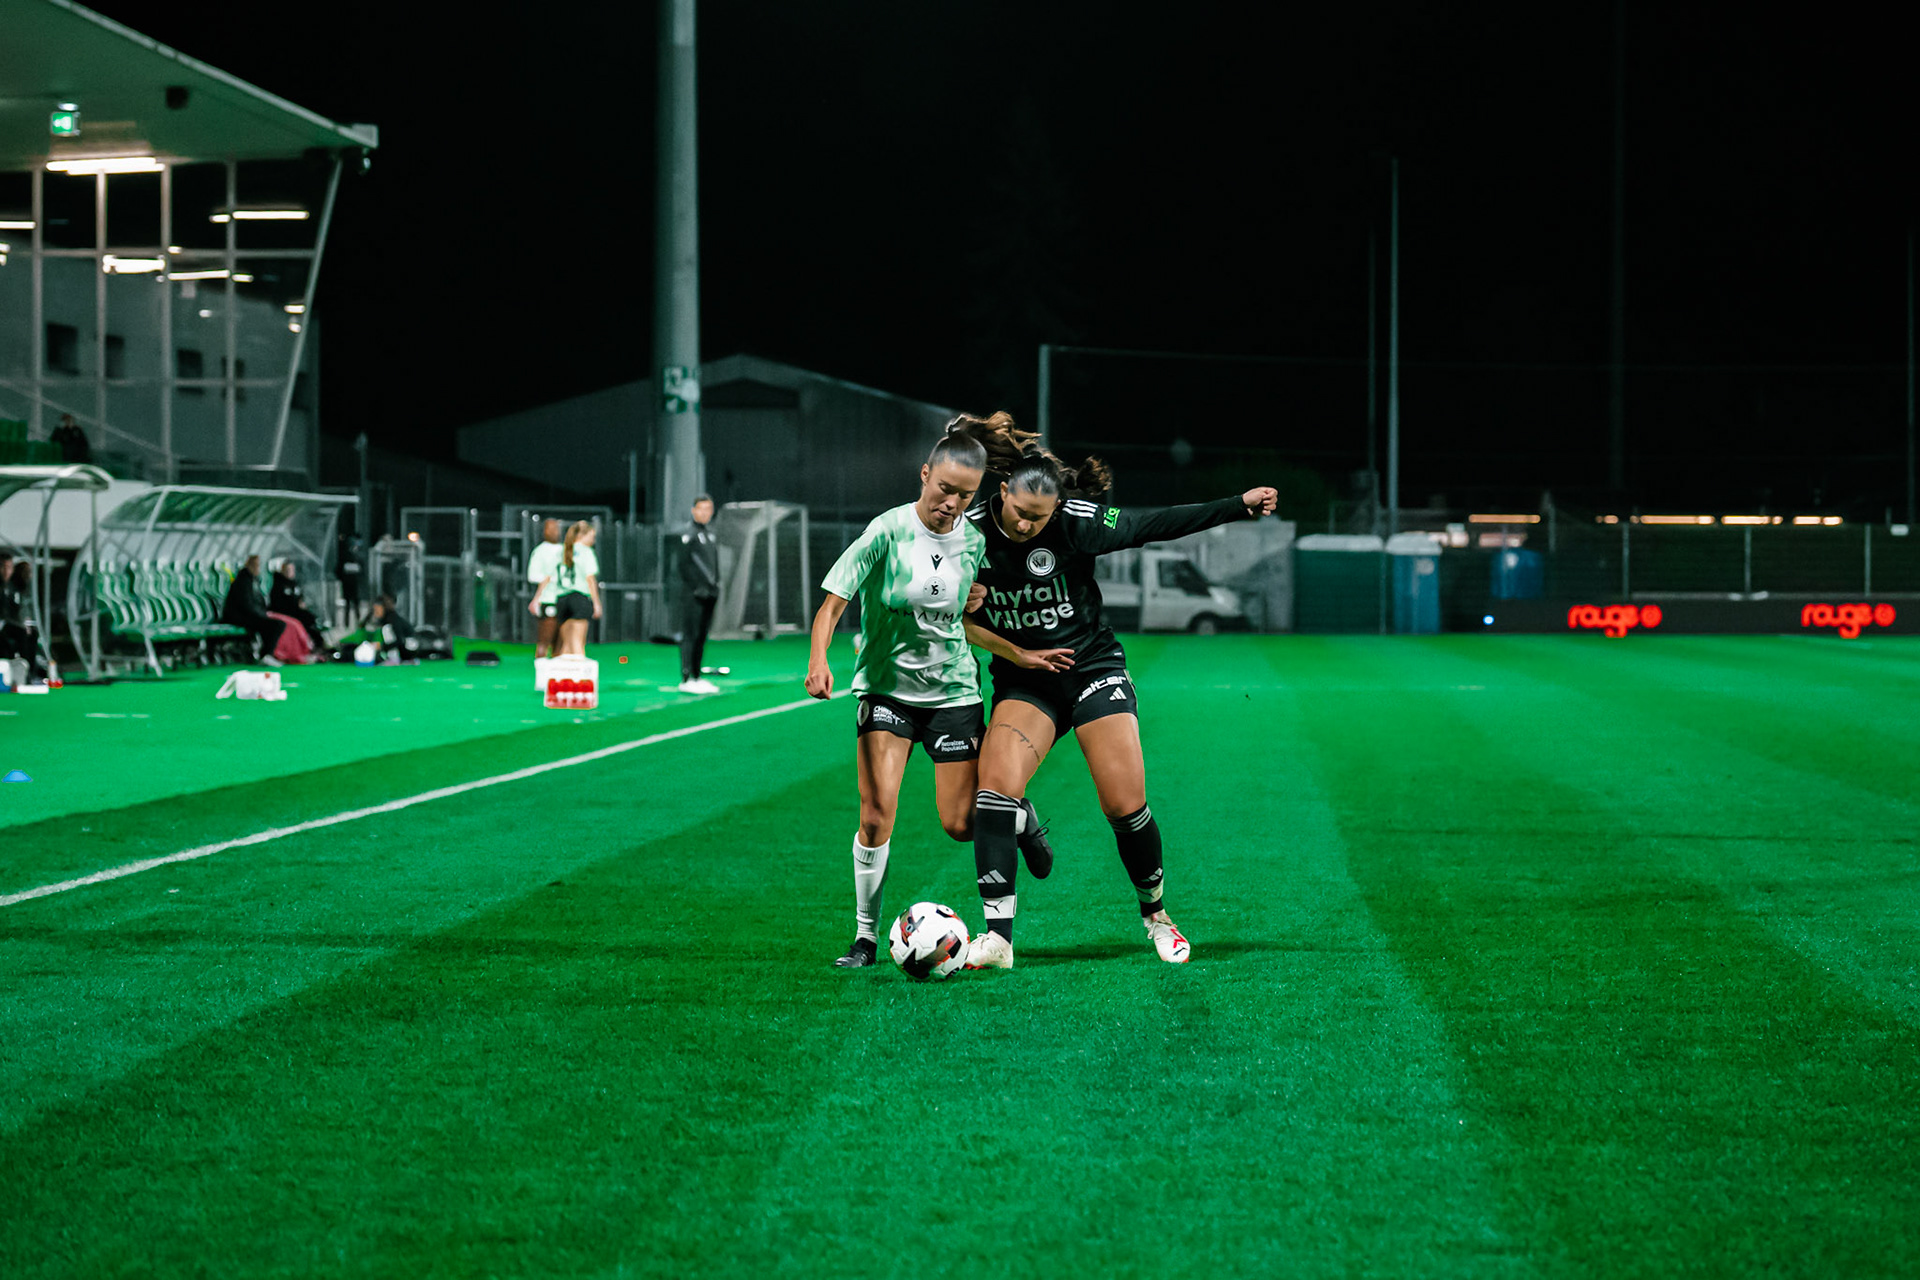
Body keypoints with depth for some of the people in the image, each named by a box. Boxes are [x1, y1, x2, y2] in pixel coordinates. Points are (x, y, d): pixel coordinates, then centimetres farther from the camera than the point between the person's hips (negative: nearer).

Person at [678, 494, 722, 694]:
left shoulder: (712, 536, 18)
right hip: (692, 595, -8)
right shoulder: (689, 536, -7)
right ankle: (686, 679, -11)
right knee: (690, 636, -10)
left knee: (701, 636, 10)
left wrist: (715, 587, 12)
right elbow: (684, 565, -12)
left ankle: (697, 677, 14)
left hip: (708, 594, 8)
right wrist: (698, 588, -16)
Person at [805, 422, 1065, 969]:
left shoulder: (973, 541, -2)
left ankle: (1022, 818, 35)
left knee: (961, 825, 0)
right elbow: (834, 601, -15)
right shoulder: (889, 530, -14)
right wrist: (818, 661, -30)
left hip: (953, 691, 2)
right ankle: (866, 935, 1)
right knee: (876, 815, -15)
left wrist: (1018, 654, 1)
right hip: (886, 687, -2)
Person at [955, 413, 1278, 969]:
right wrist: (962, 606, -18)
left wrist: (1240, 505, -9)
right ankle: (998, 938, -24)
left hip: (1093, 667, -1)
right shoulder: (970, 531, -10)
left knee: (1126, 805, -8)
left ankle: (1155, 913, 21)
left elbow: (1156, 525, -6)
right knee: (996, 782, -24)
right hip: (1023, 683, 1)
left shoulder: (1077, 522, -14)